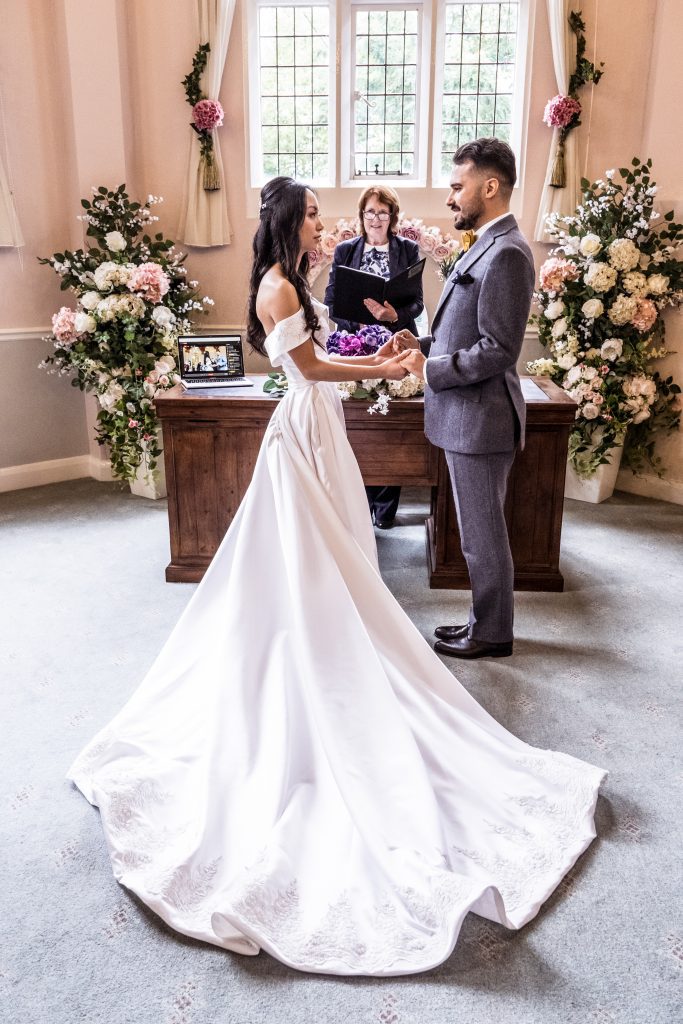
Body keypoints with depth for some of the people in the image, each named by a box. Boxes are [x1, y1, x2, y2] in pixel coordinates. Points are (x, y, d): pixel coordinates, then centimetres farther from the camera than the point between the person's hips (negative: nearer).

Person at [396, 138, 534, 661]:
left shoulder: (506, 253, -18)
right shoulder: (488, 246, 14)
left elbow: (498, 349, -23)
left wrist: (431, 369, -17)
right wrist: (426, 344, 5)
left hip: (481, 417, -10)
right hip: (466, 417, 10)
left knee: (483, 534, 4)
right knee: (481, 531, 19)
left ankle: (492, 634, 21)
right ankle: (485, 621, 33)